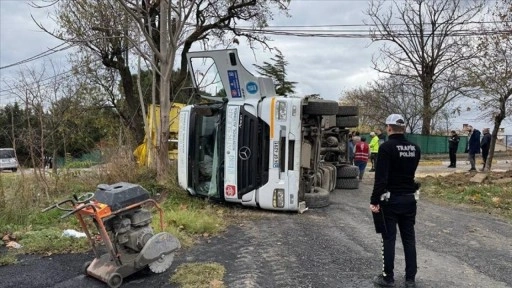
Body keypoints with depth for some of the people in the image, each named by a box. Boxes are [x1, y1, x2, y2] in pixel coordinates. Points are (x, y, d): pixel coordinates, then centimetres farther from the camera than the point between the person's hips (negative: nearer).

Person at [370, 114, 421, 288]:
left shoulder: (387, 147, -16)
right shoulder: (415, 148, 5)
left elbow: (381, 177, -20)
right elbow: (411, 172, 14)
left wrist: (374, 200, -17)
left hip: (390, 199, -6)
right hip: (409, 199, 6)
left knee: (389, 239, 3)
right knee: (409, 239, 12)